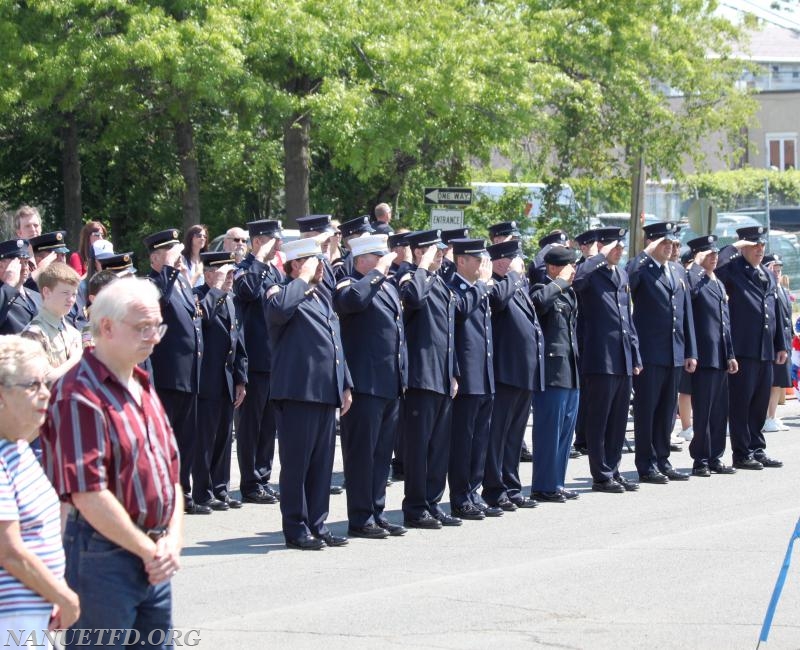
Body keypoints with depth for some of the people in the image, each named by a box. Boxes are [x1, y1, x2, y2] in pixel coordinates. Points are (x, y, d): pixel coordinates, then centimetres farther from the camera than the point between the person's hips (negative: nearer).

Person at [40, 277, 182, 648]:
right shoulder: (80, 396, -15)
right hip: (104, 558, -9)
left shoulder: (142, 388, 16)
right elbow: (88, 494, -21)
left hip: (156, 566, 9)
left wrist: (172, 541, 1)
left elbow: (171, 469, 17)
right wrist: (149, 550, -14)